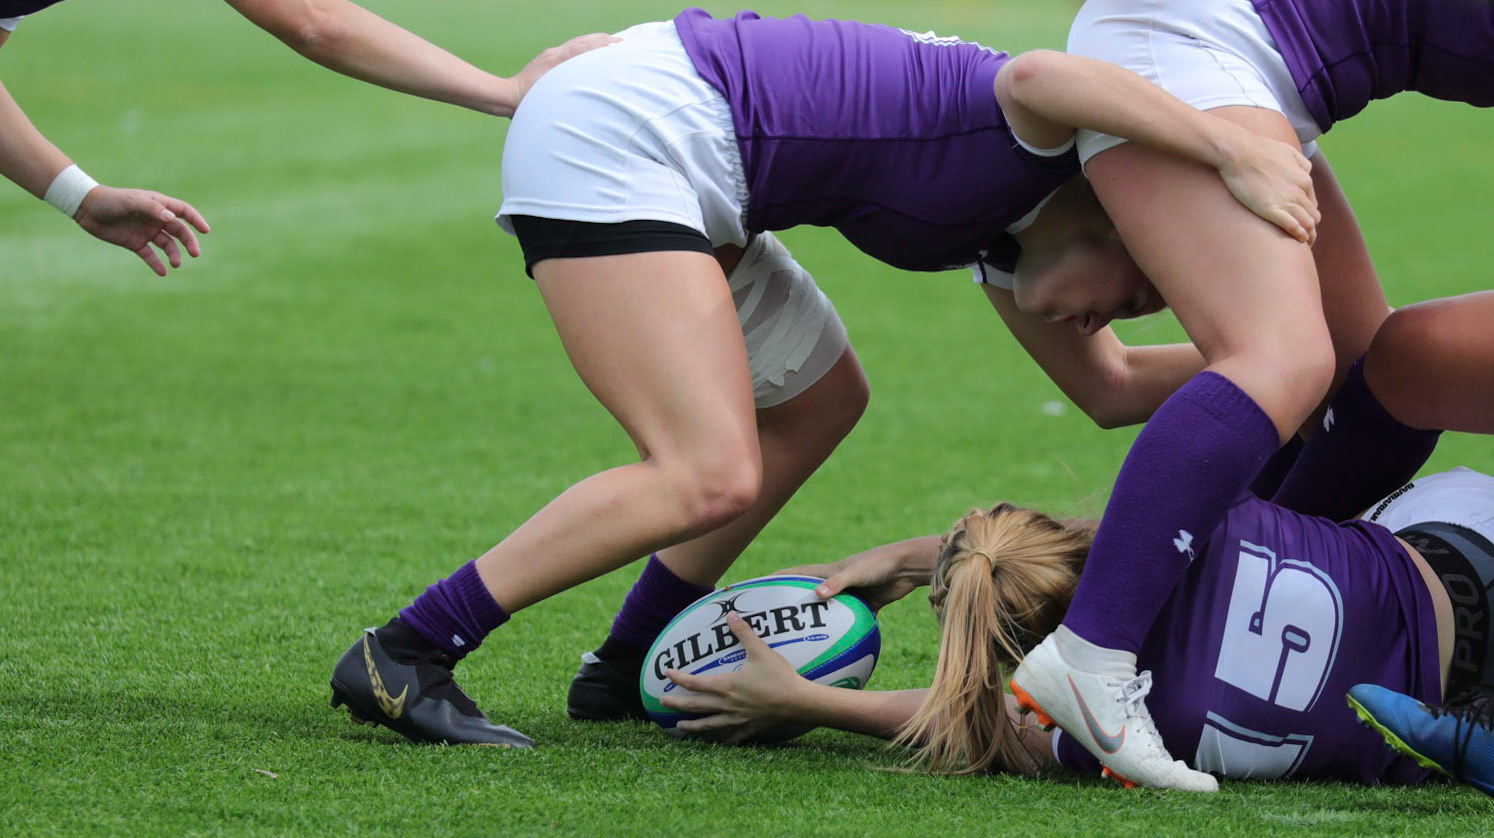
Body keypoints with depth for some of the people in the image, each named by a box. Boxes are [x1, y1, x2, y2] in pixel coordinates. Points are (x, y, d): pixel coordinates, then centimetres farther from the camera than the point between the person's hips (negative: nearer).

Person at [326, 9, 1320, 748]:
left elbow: (1112, 385, 28)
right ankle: (400, 659, -16)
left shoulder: (1001, 238, 19)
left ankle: (626, 669, 25)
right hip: (610, 137, -11)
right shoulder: (1045, 153, -9)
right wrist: (1234, 147, -40)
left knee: (818, 401, 23)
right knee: (711, 476, -18)